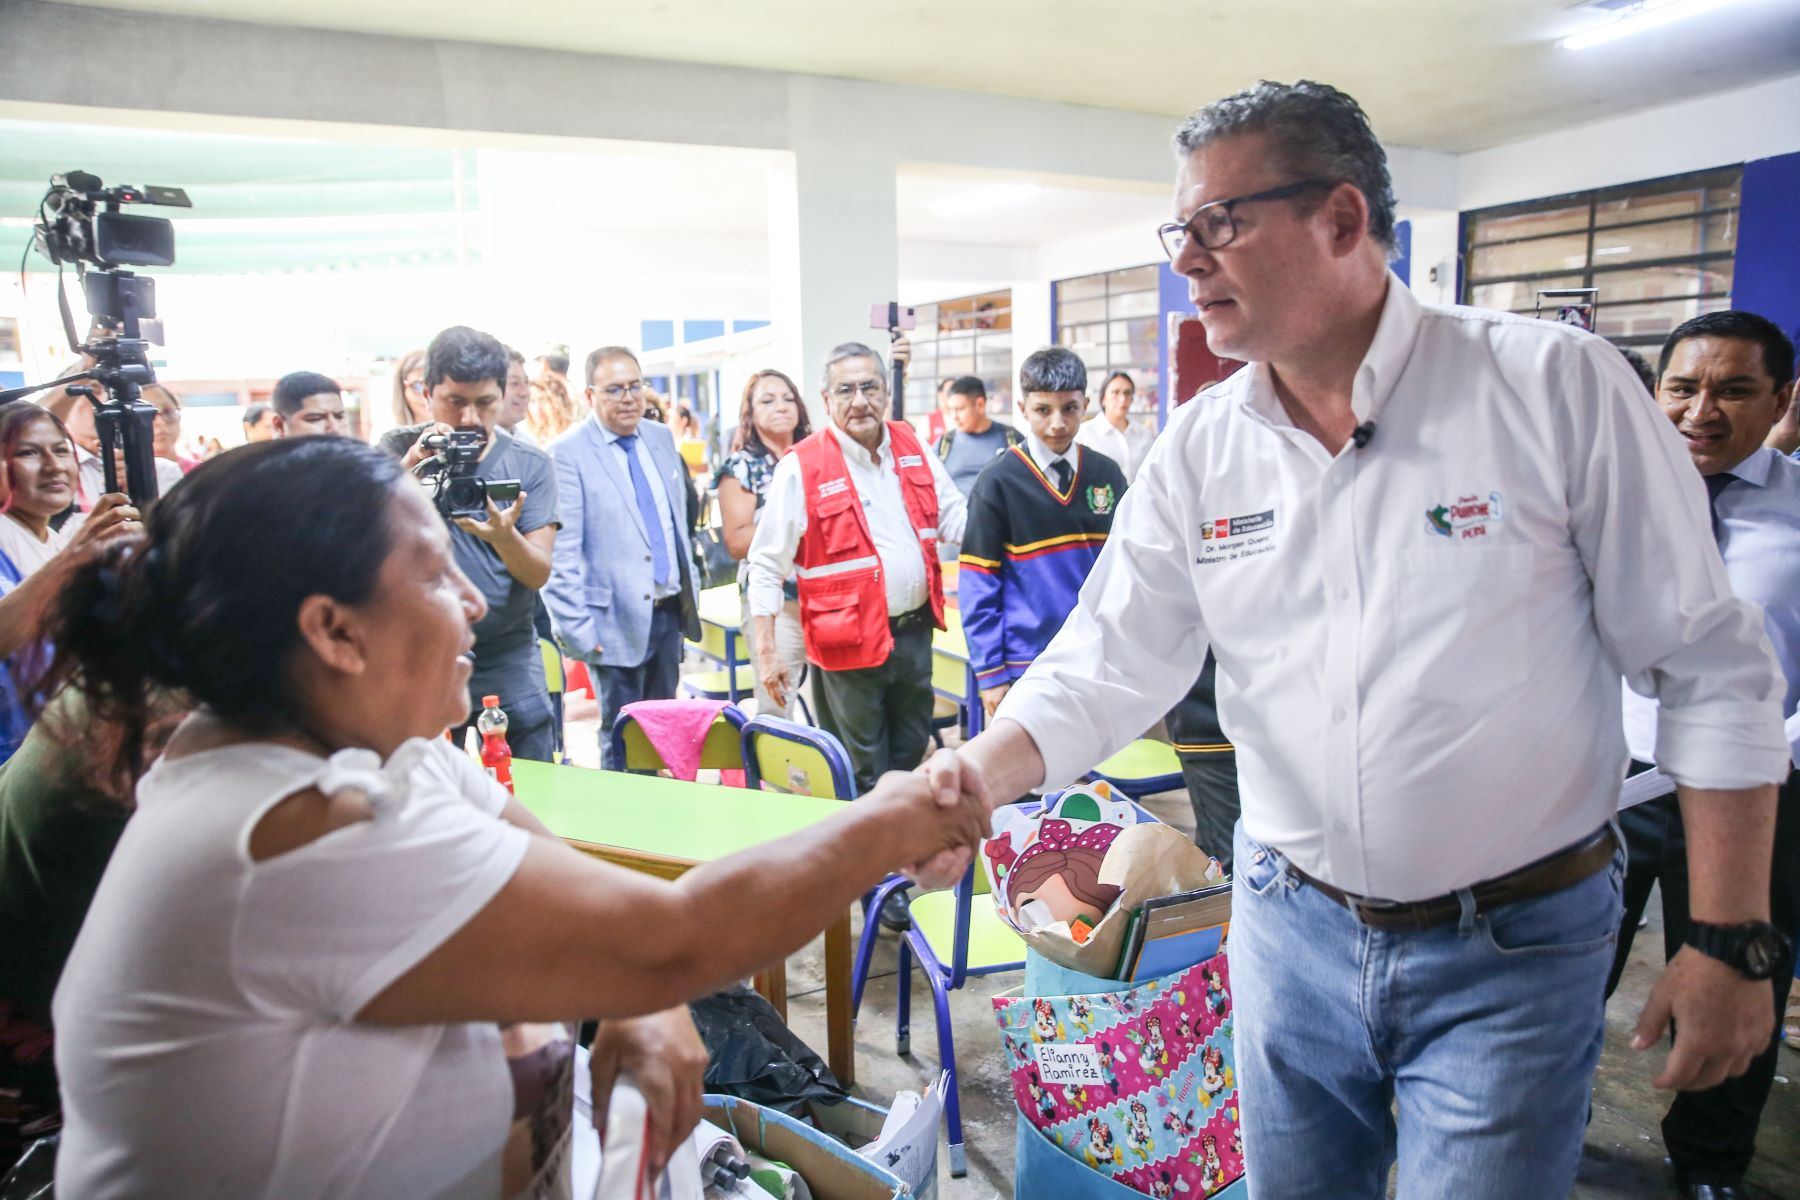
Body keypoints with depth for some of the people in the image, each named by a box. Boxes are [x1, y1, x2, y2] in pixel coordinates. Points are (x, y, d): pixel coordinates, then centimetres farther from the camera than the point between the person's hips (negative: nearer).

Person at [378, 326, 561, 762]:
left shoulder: (531, 465, -1)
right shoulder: (399, 449, 2)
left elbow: (538, 574, -7)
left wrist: (503, 535, -28)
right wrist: (409, 468, -26)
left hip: (511, 662, 0)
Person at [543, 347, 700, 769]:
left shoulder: (662, 438, 10)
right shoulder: (567, 454, -11)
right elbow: (560, 552, -14)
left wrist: (690, 589, 17)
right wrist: (575, 627, -17)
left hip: (670, 612, 6)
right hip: (618, 620, -6)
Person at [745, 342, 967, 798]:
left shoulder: (914, 448, 5)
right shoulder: (801, 468, -12)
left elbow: (955, 518, 12)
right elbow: (766, 565, -10)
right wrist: (767, 650, -14)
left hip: (915, 632, 6)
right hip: (850, 643, -5)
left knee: (911, 762, 22)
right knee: (864, 780, 9)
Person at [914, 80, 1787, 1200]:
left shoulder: (1557, 385, -13)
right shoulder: (1199, 447, -3)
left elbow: (1714, 674, -9)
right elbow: (1108, 665, -4)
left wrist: (1729, 942, -9)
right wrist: (978, 773, -20)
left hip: (1513, 950, -3)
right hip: (1292, 928, 4)